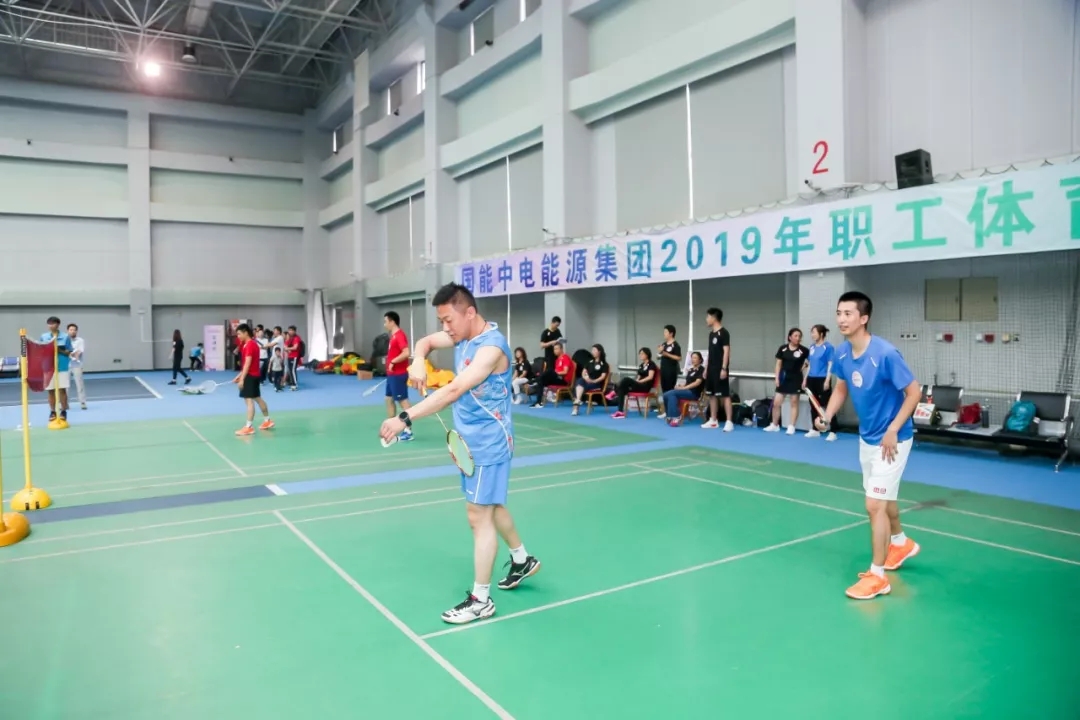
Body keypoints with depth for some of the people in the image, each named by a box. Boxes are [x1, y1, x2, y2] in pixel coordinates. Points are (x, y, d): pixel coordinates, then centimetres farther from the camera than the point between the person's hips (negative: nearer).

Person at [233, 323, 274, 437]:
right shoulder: (251, 343, 14)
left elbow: (247, 363, -22)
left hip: (250, 376, -10)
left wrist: (242, 379, -23)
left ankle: (248, 427, -10)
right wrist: (240, 376, 16)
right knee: (258, 398, 18)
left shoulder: (250, 344, -16)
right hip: (254, 375, 10)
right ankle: (267, 421, 28)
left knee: (249, 400, -10)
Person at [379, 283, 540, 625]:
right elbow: (426, 341, 13)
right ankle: (522, 559, 42)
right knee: (490, 506, 22)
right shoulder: (462, 335, 2)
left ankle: (480, 600, 8)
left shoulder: (491, 346, -26)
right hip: (472, 441, 9)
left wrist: (405, 419, -38)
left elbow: (454, 390, -35)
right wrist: (418, 362, -11)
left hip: (488, 443, -9)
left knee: (479, 515, -4)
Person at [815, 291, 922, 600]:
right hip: (866, 438, 7)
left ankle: (877, 576, 6)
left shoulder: (885, 353, -26)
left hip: (891, 439, -7)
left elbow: (914, 392, -20)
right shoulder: (842, 353, -5)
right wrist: (827, 416, -6)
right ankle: (901, 543, 50)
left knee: (875, 505, -7)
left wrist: (892, 430, -24)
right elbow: (841, 388, 10)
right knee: (883, 498, 24)